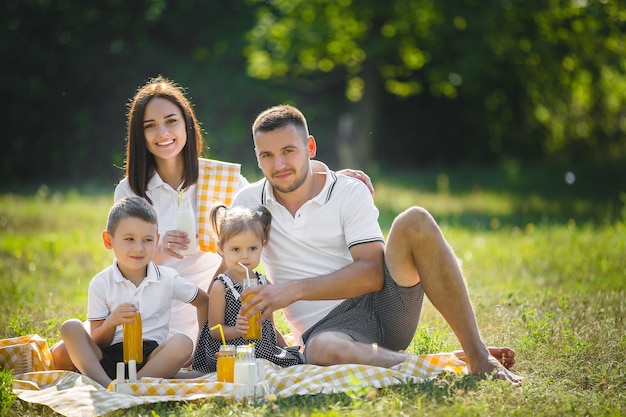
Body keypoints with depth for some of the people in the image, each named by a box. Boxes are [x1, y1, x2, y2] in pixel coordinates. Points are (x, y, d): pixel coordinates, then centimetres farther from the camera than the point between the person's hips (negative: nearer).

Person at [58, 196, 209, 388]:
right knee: (70, 327, -22)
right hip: (109, 357, 0)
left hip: (151, 359, 0)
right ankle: (106, 386, -42)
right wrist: (111, 322, -19)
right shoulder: (101, 284, 3)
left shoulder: (167, 278, 6)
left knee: (182, 343, -29)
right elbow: (96, 342, 2)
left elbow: (203, 301, 22)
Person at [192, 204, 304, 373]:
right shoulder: (221, 287, -5)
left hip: (265, 351, 6)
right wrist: (236, 330, -25)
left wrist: (286, 349, 17)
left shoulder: (264, 284, 13)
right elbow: (215, 331, -6)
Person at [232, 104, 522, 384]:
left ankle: (477, 354, -24)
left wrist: (295, 290, -19)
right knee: (324, 350, -42)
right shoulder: (248, 202, 7)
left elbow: (372, 273, -10)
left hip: (384, 303, 1)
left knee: (415, 221, -26)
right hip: (325, 328, -1)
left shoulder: (350, 193, 1)